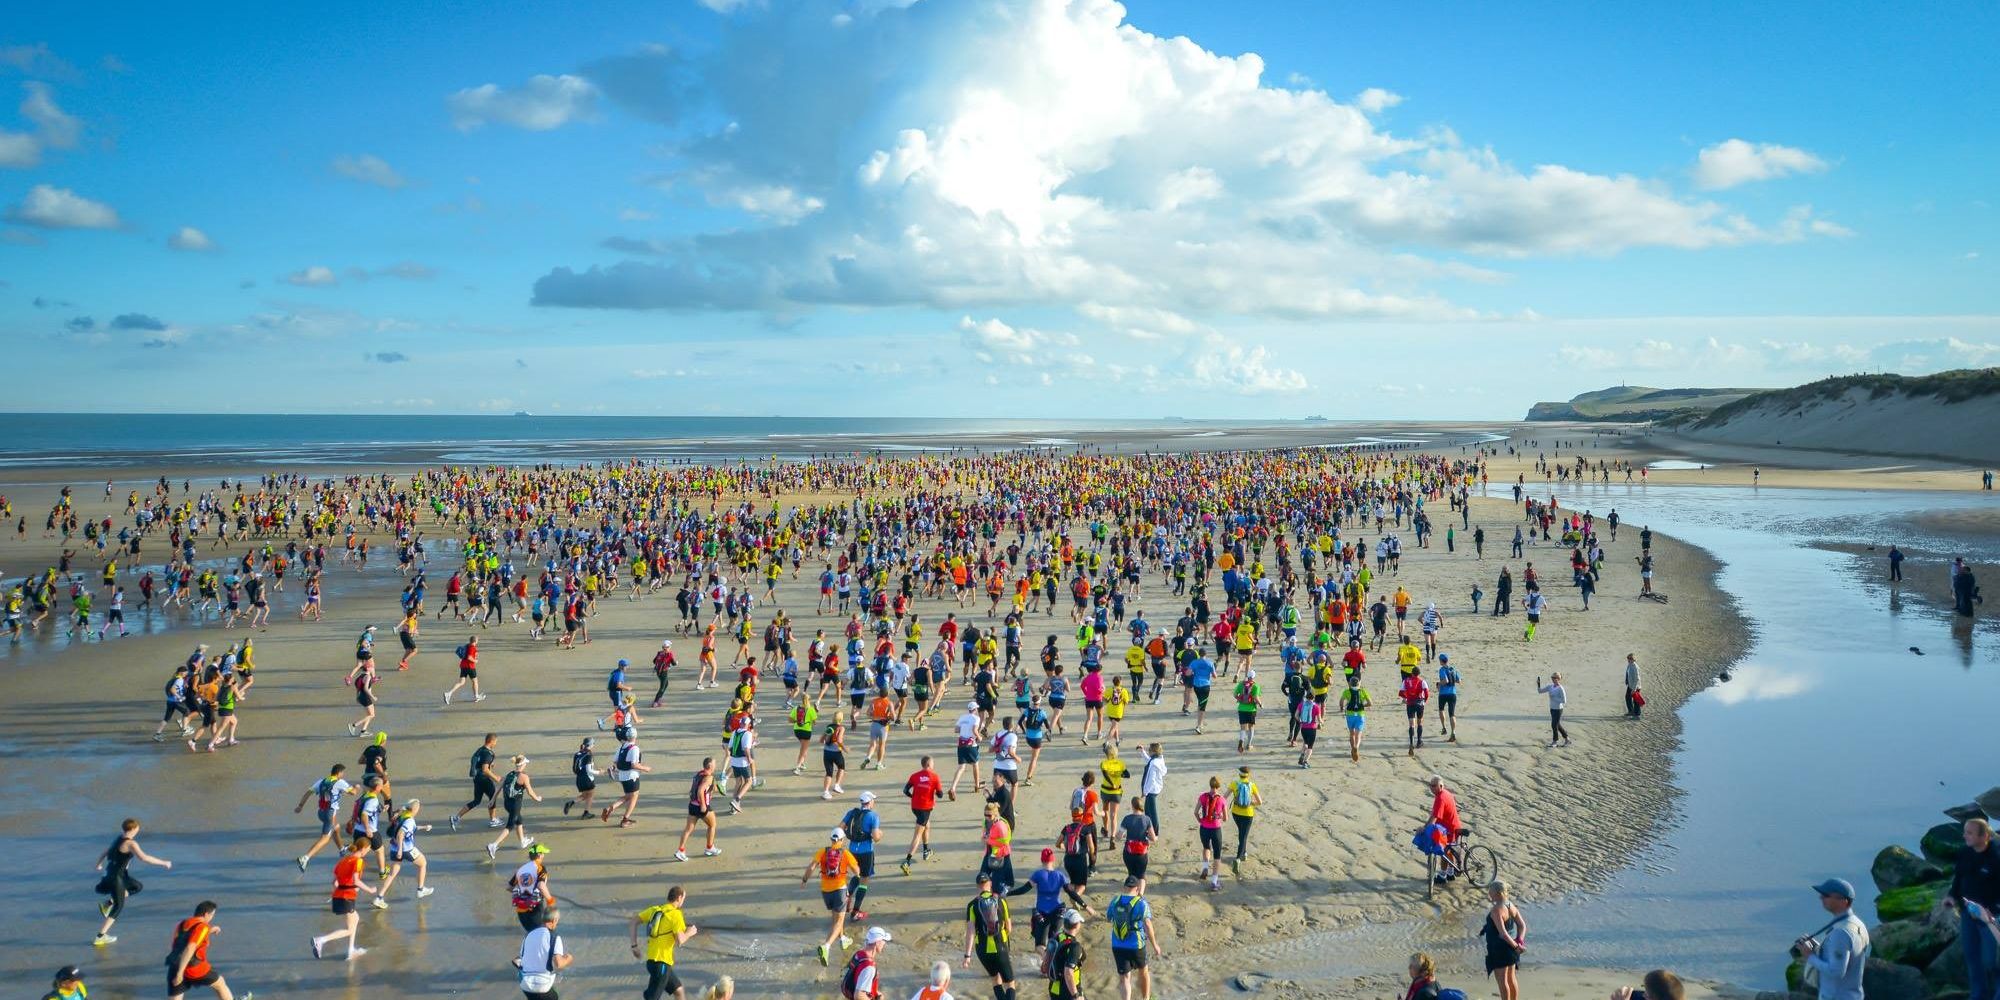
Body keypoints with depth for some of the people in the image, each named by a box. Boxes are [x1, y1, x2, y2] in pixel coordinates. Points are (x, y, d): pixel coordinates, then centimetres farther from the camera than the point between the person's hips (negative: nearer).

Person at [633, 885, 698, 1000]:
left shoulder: (655, 909, 11)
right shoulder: (676, 914, -10)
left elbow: (634, 920, 10)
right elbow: (680, 940, -18)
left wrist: (634, 945, 11)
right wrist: (689, 933, 3)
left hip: (651, 959, 9)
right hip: (661, 962, -9)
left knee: (679, 990, 20)